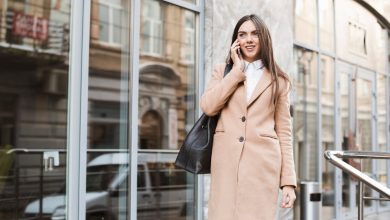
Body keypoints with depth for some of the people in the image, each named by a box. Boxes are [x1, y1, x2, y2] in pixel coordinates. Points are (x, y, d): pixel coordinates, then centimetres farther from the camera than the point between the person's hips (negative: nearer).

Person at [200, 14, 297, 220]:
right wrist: (237, 70, -1)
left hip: (263, 164, -1)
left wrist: (288, 181, 1)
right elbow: (207, 106, -3)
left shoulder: (278, 81, 12)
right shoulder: (222, 71, 16)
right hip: (226, 162, 1)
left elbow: (284, 132, 8)